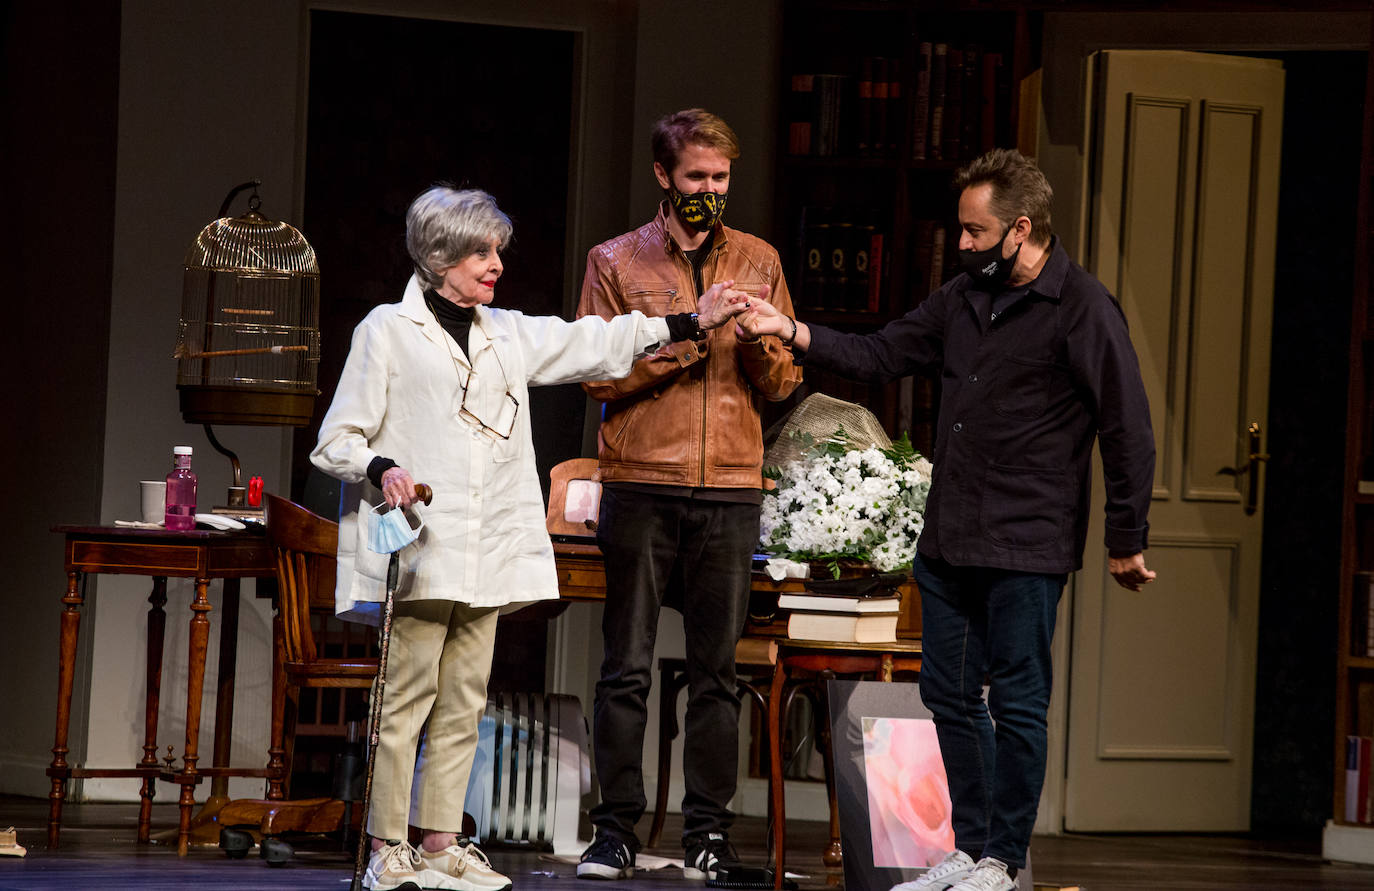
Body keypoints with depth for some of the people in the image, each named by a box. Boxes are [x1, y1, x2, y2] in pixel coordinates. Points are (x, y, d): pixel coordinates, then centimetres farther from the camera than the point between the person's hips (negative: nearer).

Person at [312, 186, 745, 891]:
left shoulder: (507, 335, 20)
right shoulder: (387, 331, 2)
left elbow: (592, 345, 24)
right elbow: (336, 441, 1)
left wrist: (690, 323, 20)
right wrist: (383, 469, -19)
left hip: (486, 554, 6)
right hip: (420, 546, -6)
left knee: (464, 702, 4)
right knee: (407, 696, -9)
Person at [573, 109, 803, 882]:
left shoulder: (759, 262, 13)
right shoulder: (618, 262, 7)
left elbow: (785, 383, 12)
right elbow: (597, 374, -1)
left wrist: (763, 344, -9)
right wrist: (677, 345, -13)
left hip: (730, 490, 2)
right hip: (641, 484, -2)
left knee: (718, 671, 2)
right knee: (627, 666, -3)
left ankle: (709, 832, 6)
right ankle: (617, 830, 1)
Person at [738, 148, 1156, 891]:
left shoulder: (1081, 308, -10)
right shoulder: (962, 299, 12)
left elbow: (1128, 432, -9)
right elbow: (878, 356, 18)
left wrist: (1126, 541, -7)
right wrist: (792, 333, 4)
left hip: (1027, 550, -8)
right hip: (947, 542, 8)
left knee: (1016, 704, -2)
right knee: (950, 694, 11)